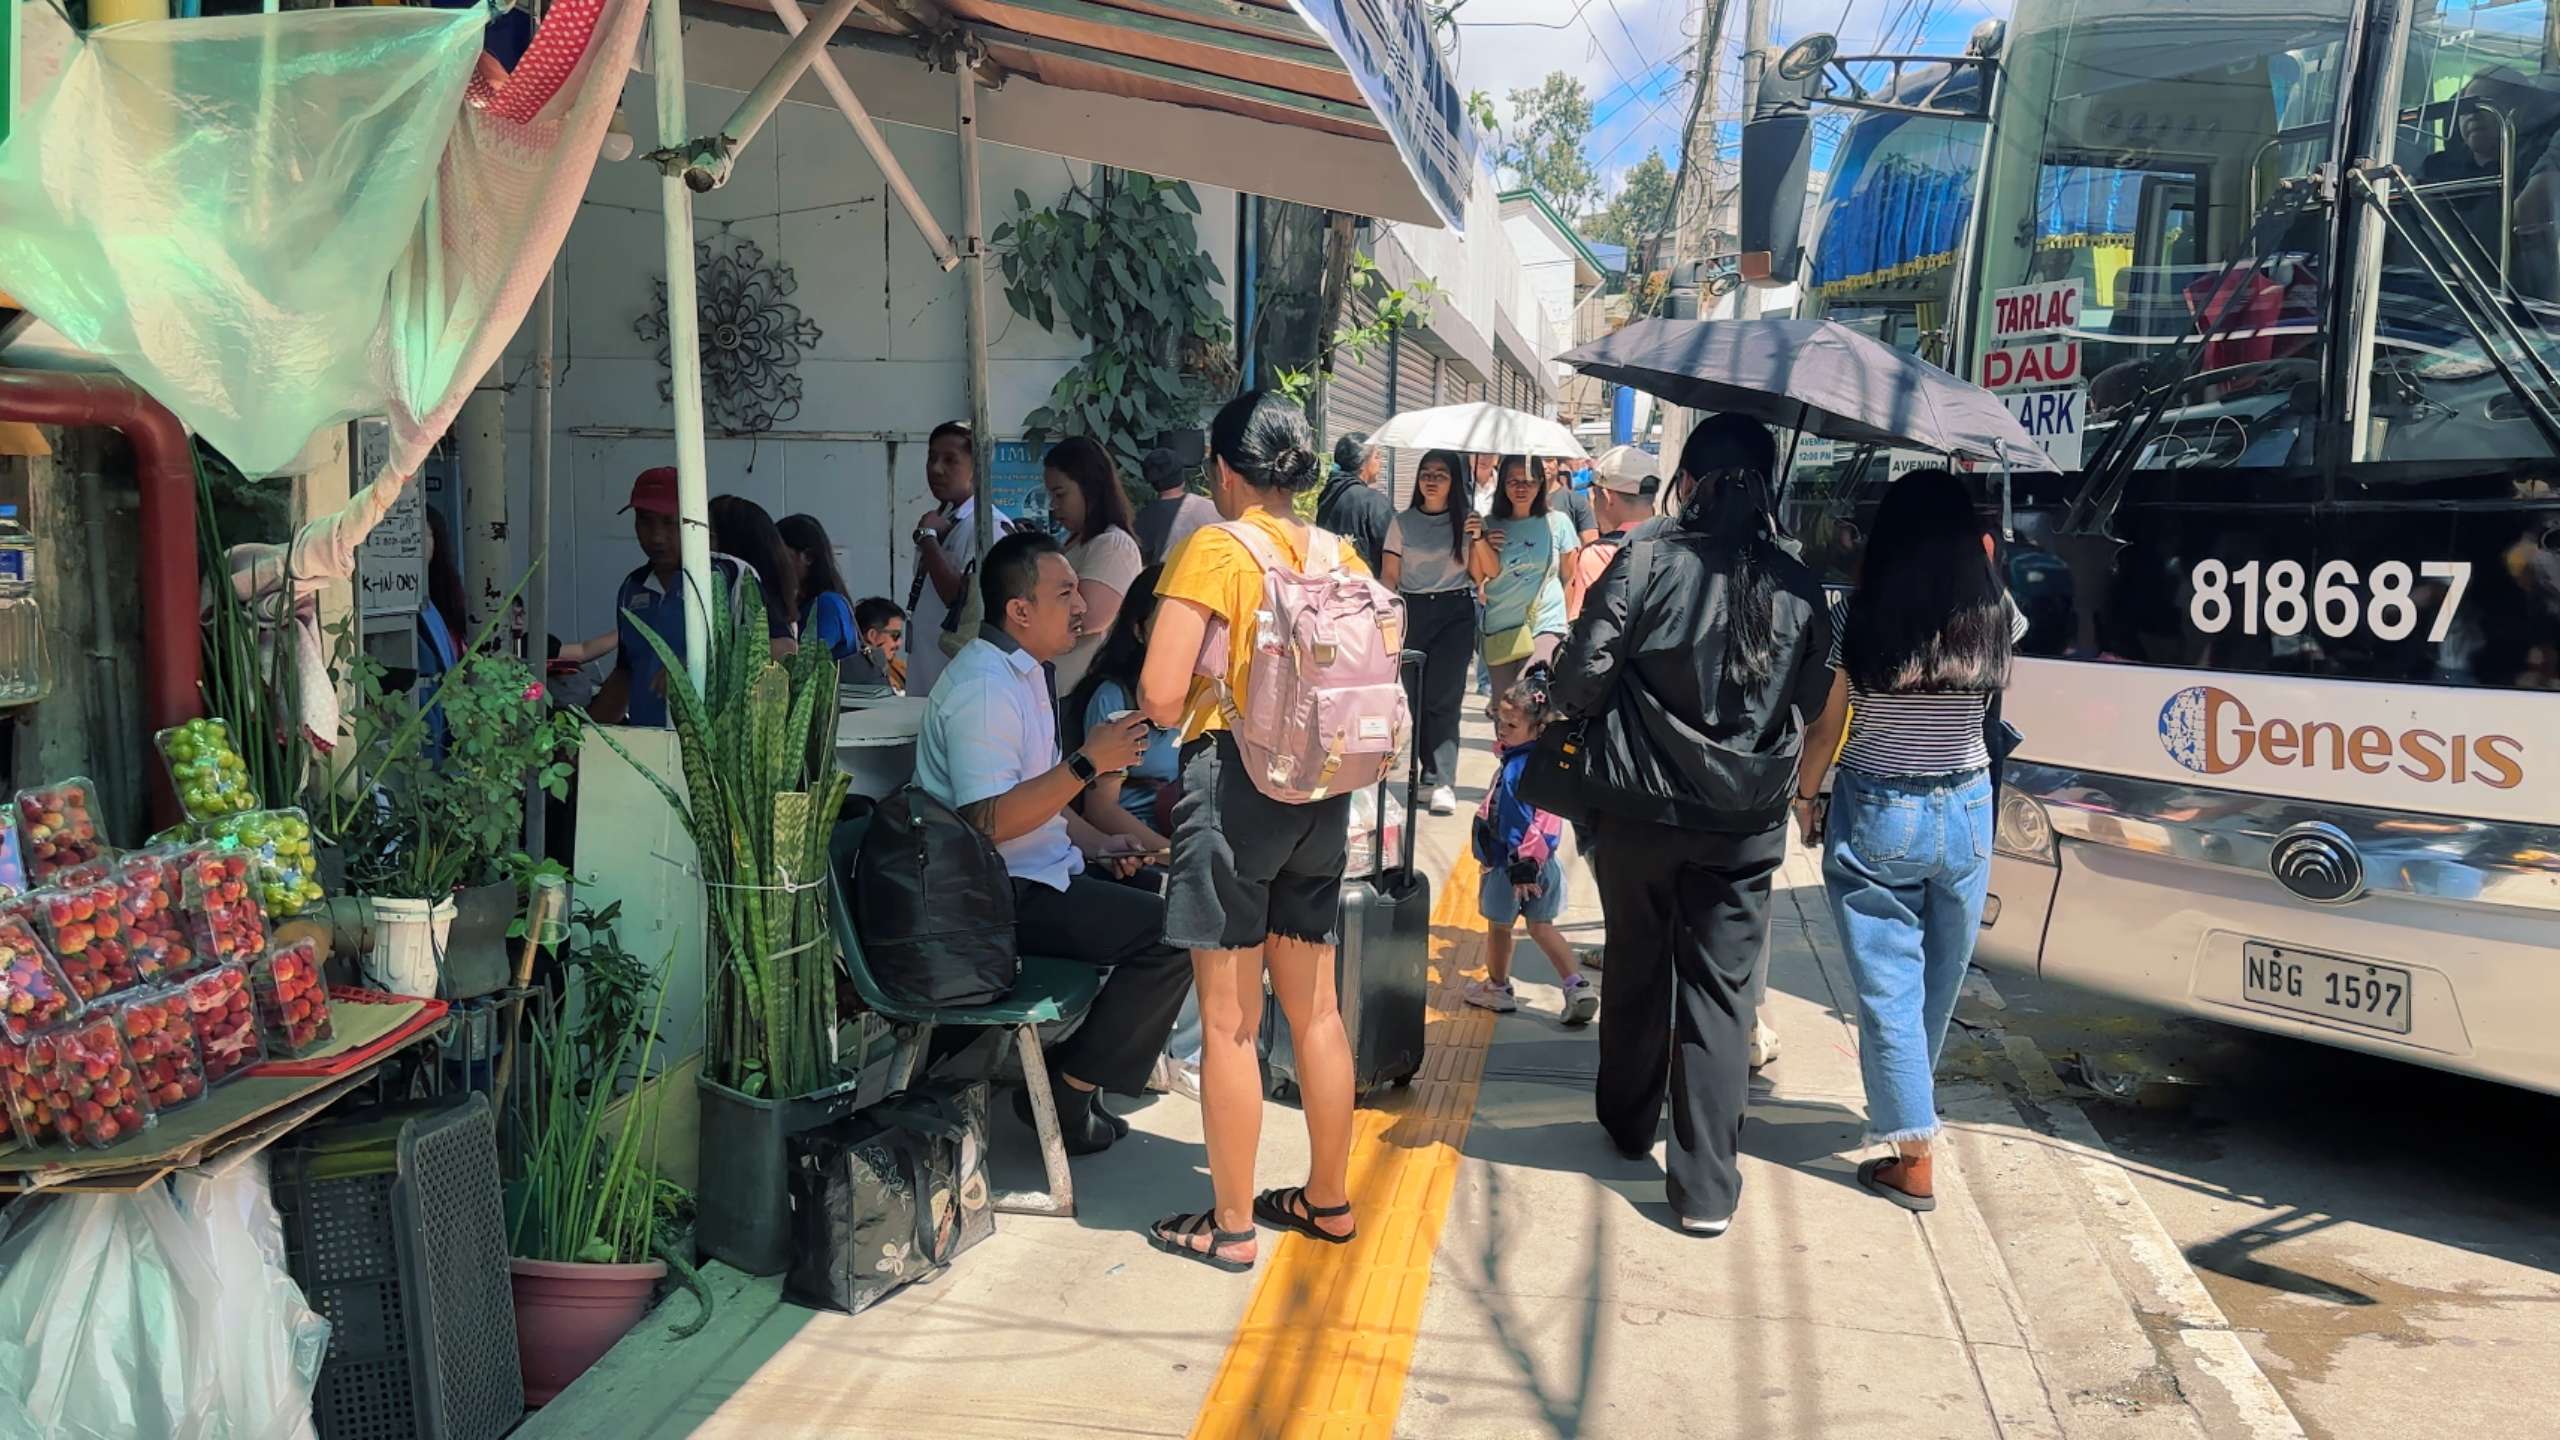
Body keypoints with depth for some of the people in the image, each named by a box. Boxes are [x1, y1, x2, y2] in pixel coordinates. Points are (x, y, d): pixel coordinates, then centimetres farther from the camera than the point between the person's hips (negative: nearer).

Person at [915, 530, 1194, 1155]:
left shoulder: (1020, 670, 15)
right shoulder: (985, 687, -20)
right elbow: (989, 821, -28)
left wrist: (1096, 842, 11)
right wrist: (1087, 762, -27)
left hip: (1039, 874, 11)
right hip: (1004, 896, -11)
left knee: (1160, 893, 17)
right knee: (1175, 933, -17)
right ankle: (1069, 1092, -6)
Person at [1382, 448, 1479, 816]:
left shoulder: (1466, 519, 5)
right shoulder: (1402, 521, 6)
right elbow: (1389, 574, 5)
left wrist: (1479, 538, -12)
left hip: (1455, 613, -2)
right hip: (1412, 611, 2)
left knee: (1443, 698, -9)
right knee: (1416, 695, 3)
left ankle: (1443, 781, -11)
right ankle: (1430, 771, 18)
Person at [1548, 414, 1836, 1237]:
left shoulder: (1649, 560, -13)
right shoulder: (1797, 585, -2)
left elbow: (1582, 679, -13)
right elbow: (1812, 699, 7)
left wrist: (1566, 698, 8)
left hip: (1640, 806, -1)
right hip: (1748, 820, 2)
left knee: (1636, 969, 18)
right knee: (1720, 991, 6)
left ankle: (1628, 1124, 38)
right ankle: (1707, 1187, 6)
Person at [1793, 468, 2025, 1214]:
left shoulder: (1863, 619, -14)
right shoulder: (1994, 618, -7)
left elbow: (1827, 727, -6)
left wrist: (1805, 795, 9)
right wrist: (1986, 570, 18)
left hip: (1874, 815, -3)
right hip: (1964, 814, 4)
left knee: (1888, 985, 3)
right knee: (1939, 979, 20)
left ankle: (1911, 1157, 4)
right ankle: (1907, 1112, 40)